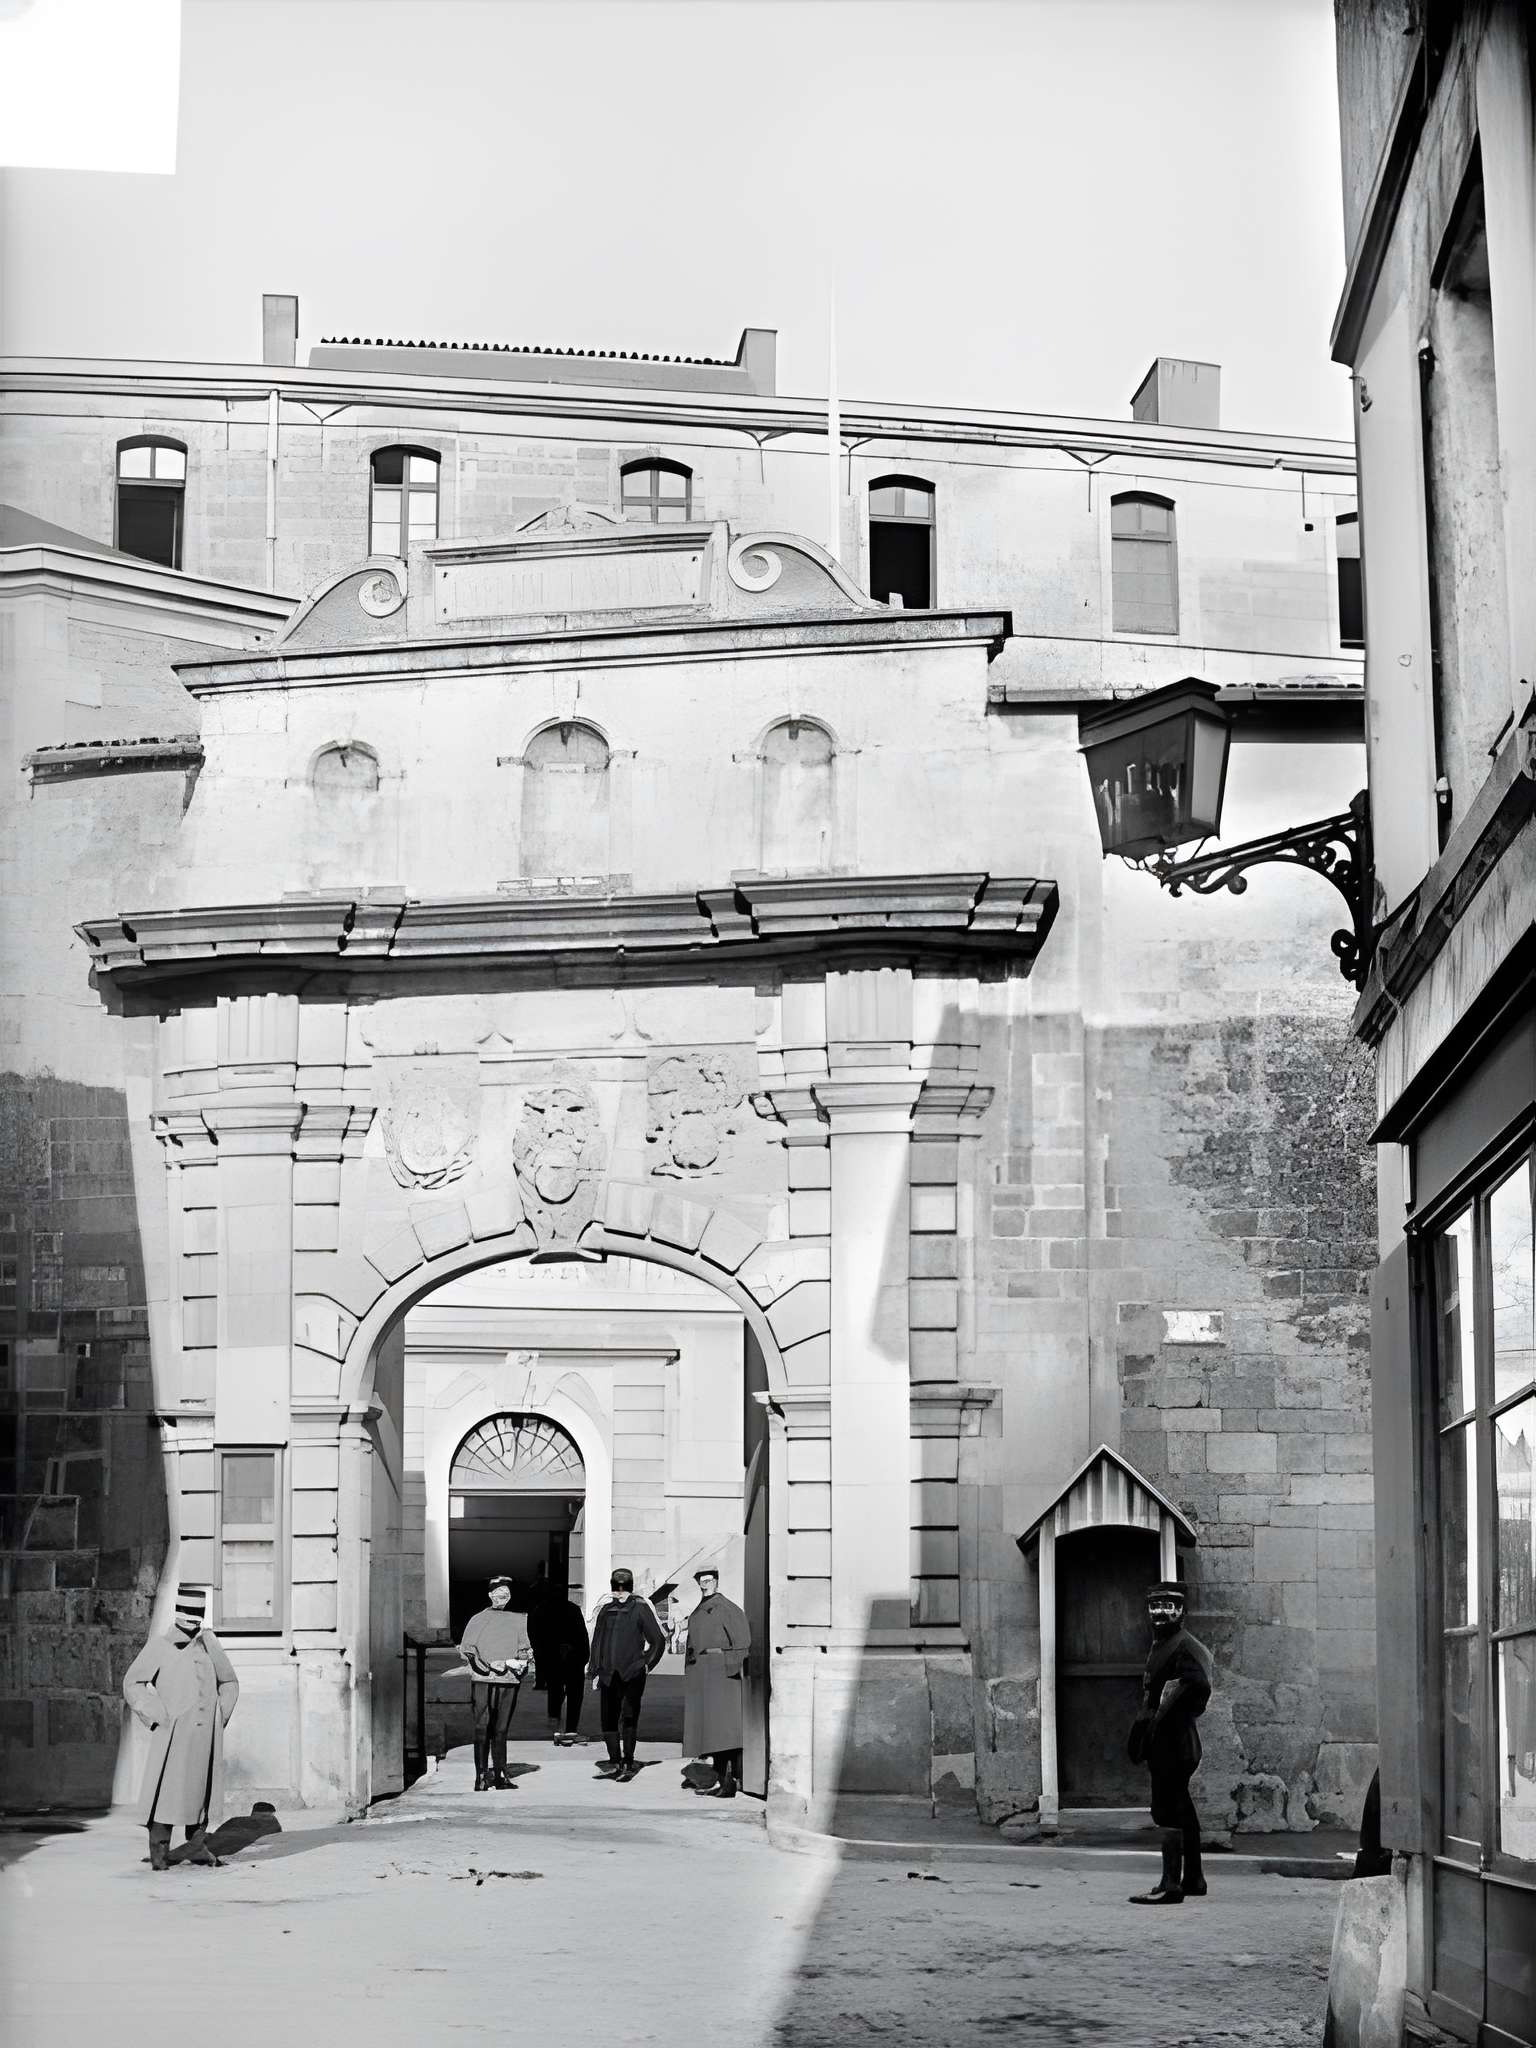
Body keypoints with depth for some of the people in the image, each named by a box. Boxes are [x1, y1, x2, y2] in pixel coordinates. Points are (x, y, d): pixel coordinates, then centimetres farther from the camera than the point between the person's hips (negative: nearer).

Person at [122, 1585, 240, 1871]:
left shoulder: (209, 1645, 13)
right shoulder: (159, 1647, 2)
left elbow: (229, 1683, 25)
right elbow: (133, 1684, 2)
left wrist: (220, 1717, 12)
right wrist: (156, 1718, -6)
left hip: (206, 1738, 4)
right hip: (174, 1737, -4)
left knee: (203, 1790, 6)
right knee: (167, 1791, -7)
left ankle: (198, 1847, 14)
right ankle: (159, 1853, -1)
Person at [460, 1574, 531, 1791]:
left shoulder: (517, 1621, 14)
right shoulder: (478, 1620, 8)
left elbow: (524, 1650, 19)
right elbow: (466, 1650, 4)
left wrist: (521, 1663, -3)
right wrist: (486, 1668, -10)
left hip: (509, 1681, 2)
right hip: (483, 1681, -2)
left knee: (501, 1729, 4)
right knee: (482, 1728, -7)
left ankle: (499, 1773, 7)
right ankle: (481, 1775, -6)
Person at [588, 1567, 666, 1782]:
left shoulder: (641, 1609, 1)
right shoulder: (606, 1611, 13)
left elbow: (658, 1641, 6)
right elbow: (597, 1642, 18)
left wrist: (647, 1664, 2)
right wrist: (595, 1672, 13)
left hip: (632, 1674, -4)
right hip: (608, 1674, 4)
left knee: (629, 1718, -10)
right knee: (608, 1719, 3)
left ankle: (628, 1764, -6)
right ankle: (614, 1762, 13)